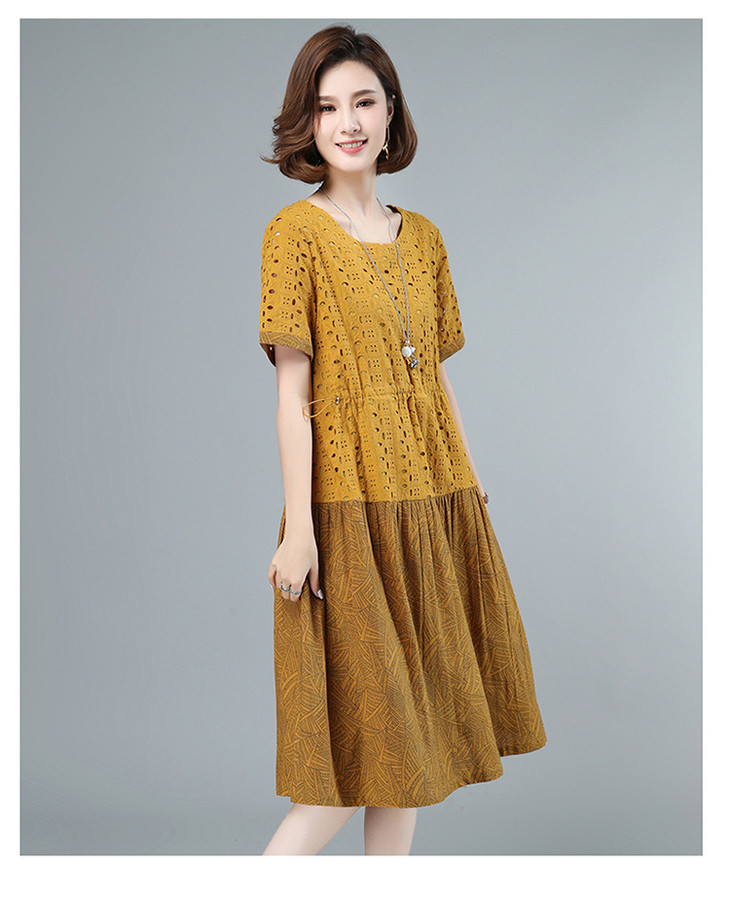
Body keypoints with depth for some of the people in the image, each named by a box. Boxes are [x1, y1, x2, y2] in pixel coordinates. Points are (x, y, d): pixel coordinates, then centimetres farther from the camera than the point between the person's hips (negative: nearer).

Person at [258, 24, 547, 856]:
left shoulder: (421, 237, 11)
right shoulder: (296, 231, -6)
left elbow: (437, 379, 13)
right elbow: (292, 392, -12)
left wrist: (470, 493, 10)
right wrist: (299, 528, -15)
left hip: (435, 503, 6)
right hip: (352, 505, -6)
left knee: (409, 723, 12)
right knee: (366, 729, -2)